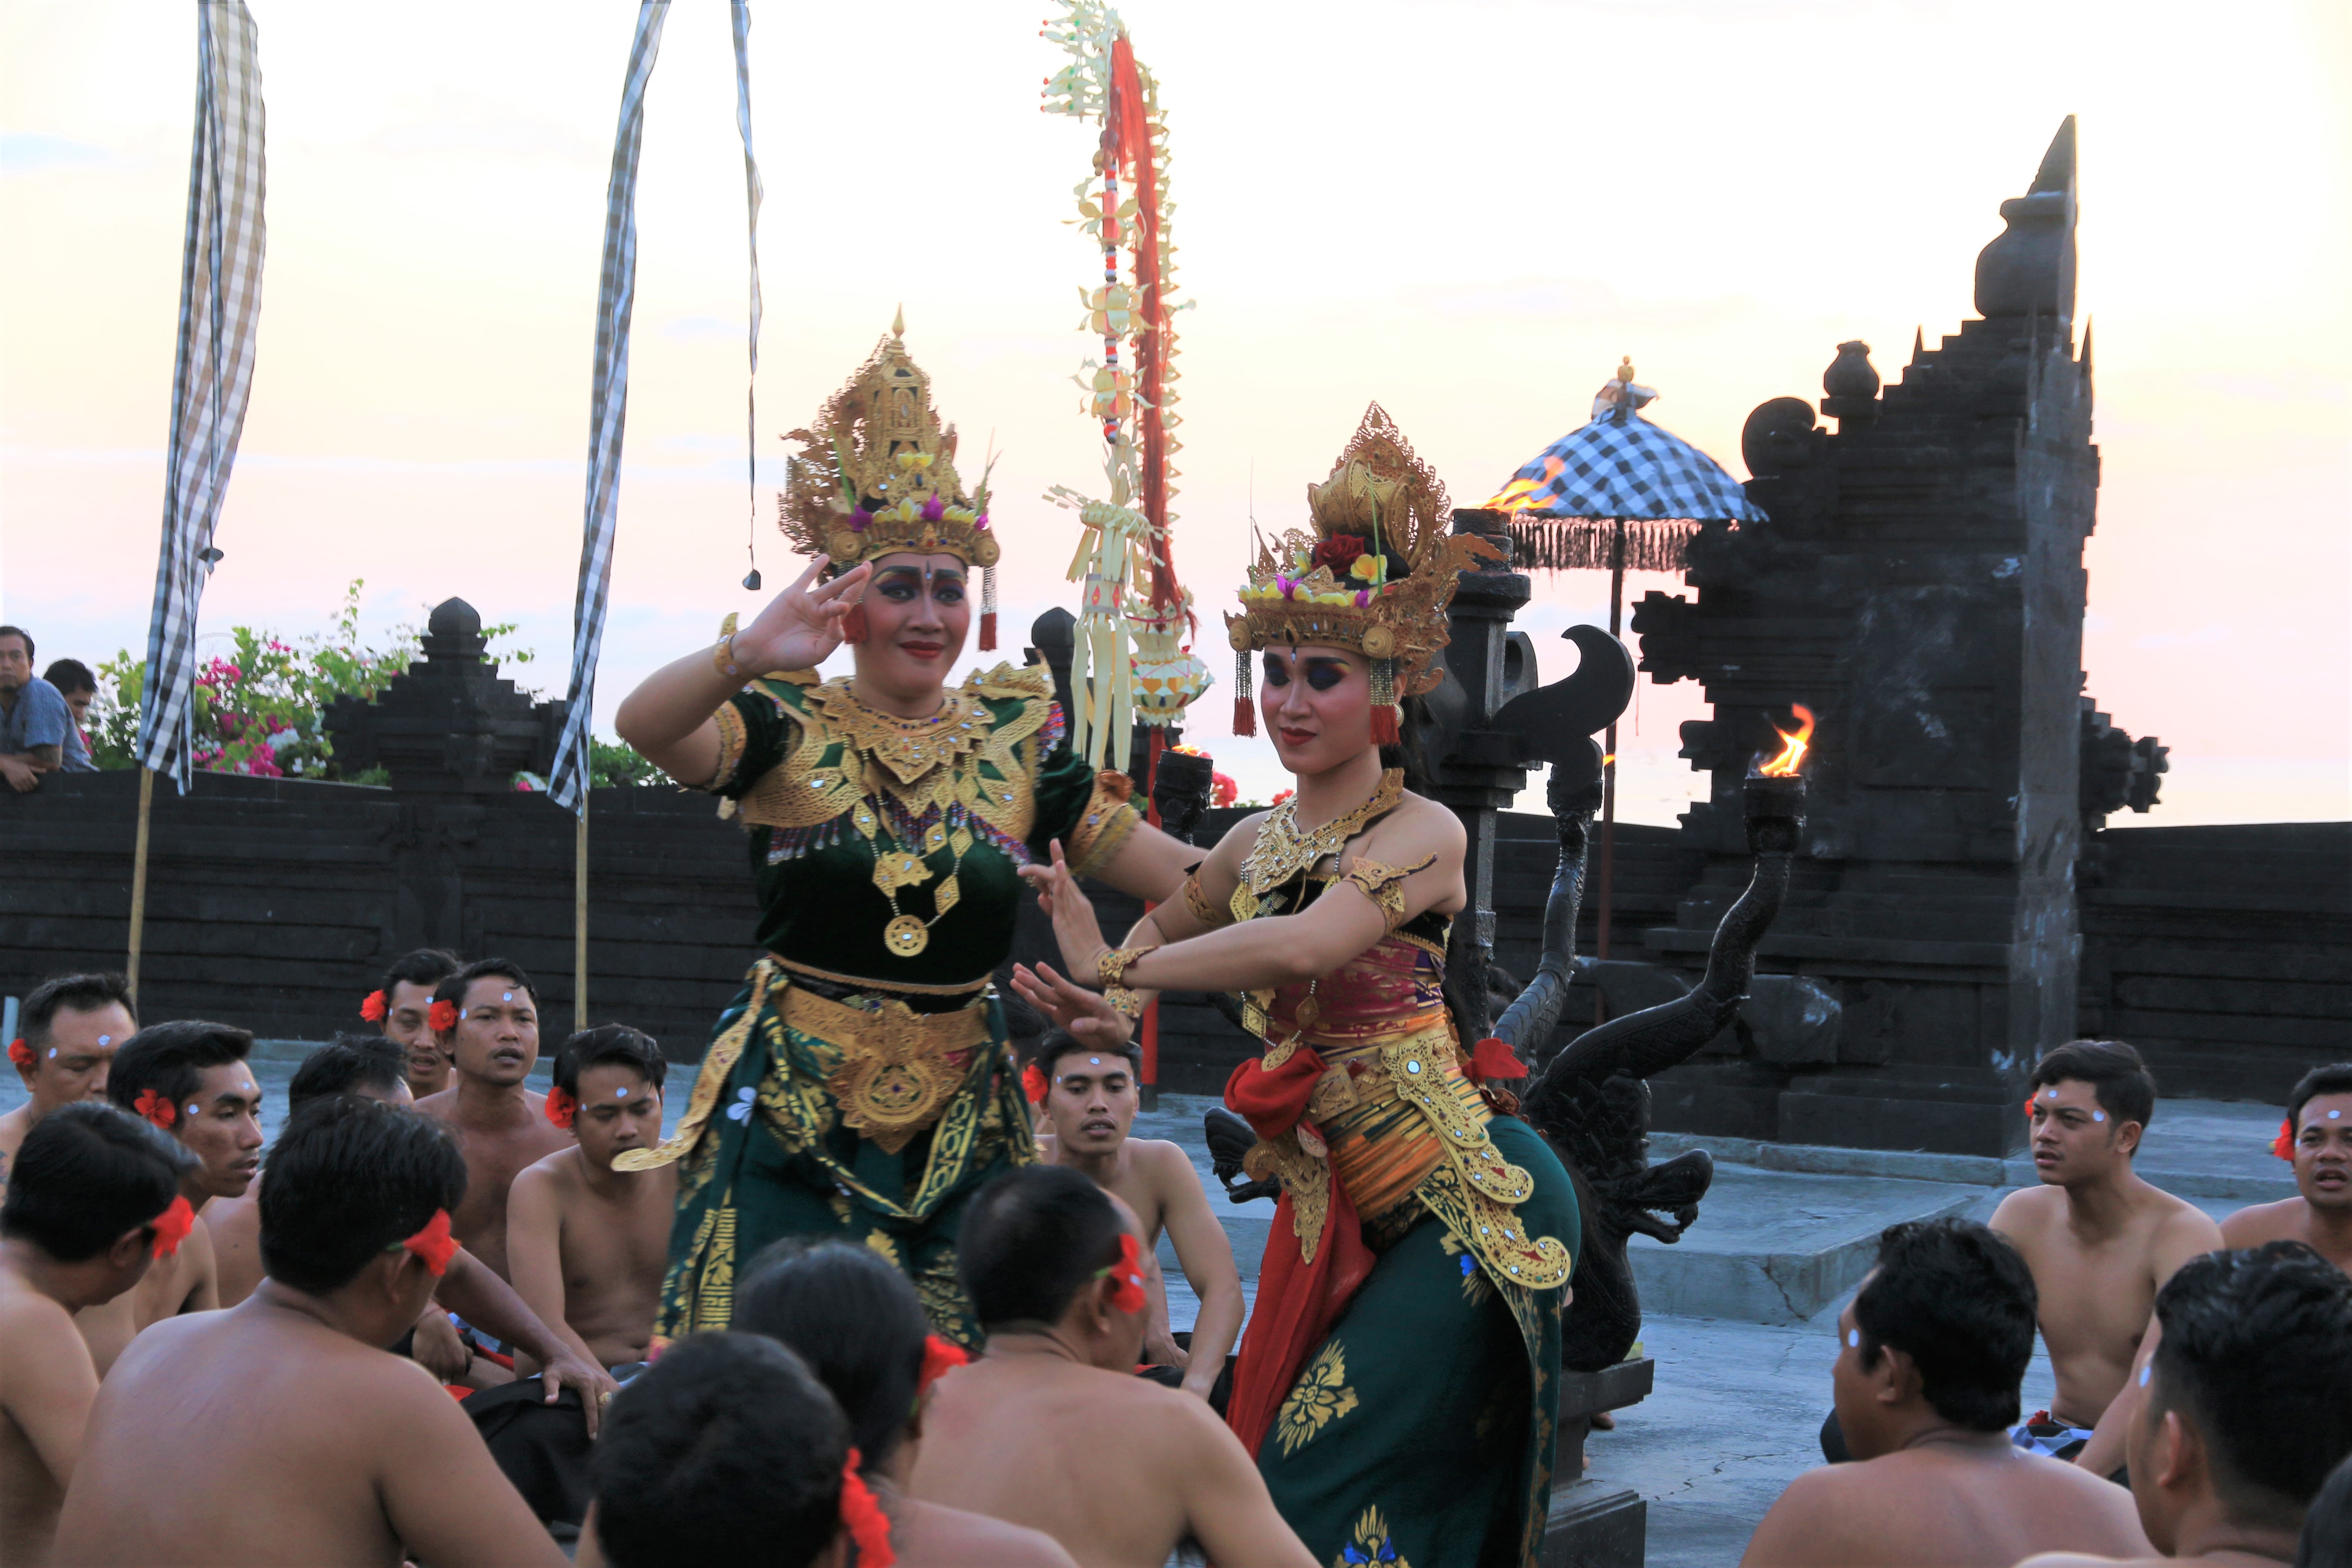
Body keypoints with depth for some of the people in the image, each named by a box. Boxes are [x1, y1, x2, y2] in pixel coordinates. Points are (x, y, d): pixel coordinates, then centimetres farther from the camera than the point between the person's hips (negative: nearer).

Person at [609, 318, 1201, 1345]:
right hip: (793, 1116, -3)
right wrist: (748, 657, -42)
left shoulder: (1015, 737, 6)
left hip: (957, 1127, 3)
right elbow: (642, 724, -24)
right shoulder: (793, 728, -3)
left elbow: (1184, 879, 3)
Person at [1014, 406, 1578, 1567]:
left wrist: (1113, 972, -21)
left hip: (1464, 1204, -7)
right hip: (1332, 1204, 7)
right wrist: (1098, 1011, 5)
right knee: (1276, 1463, 9)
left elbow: (1304, 945, -27)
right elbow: (1163, 928, 28)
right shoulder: (1255, 844, 11)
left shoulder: (1422, 832, -10)